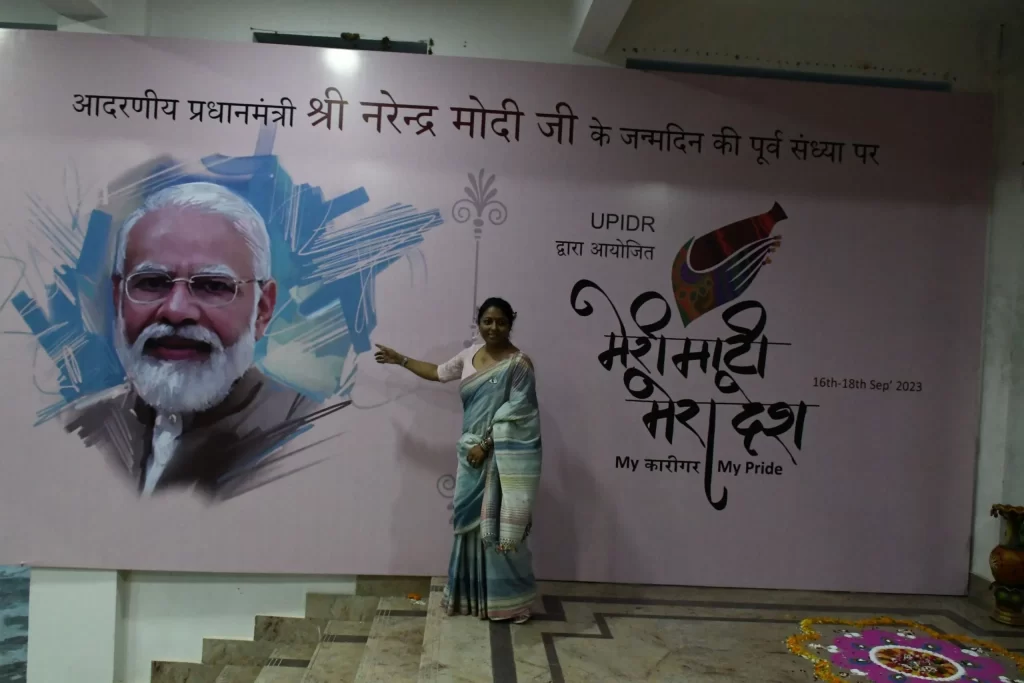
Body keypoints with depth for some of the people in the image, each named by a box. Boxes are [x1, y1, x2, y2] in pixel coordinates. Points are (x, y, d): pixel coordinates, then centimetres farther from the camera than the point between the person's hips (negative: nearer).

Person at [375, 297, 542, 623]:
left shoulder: (518, 363, -12)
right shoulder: (471, 354, 10)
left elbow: (516, 414, -16)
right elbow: (439, 372, 25)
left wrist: (486, 445, -18)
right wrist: (400, 359, 28)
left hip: (501, 457, -7)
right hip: (472, 453, 7)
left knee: (498, 525, -2)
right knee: (470, 522, 12)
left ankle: (506, 600, 11)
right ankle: (471, 594, 26)